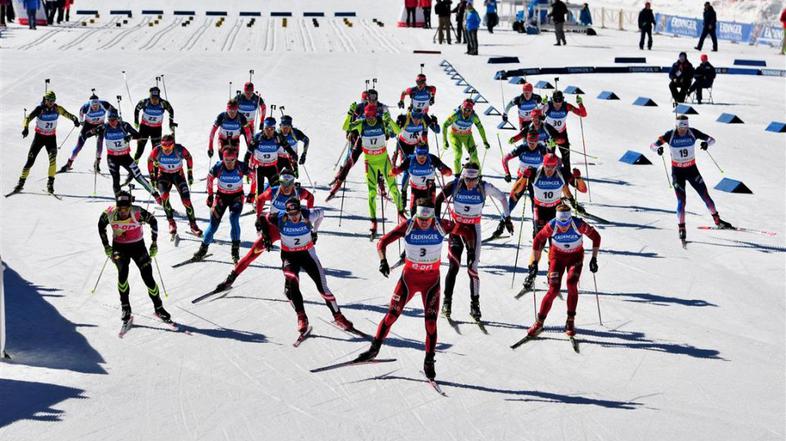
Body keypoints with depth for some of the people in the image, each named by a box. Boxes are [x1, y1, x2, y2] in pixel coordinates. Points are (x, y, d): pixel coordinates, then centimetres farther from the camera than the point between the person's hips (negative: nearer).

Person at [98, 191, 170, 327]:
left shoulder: (138, 212, -23)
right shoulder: (110, 213, -18)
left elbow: (152, 221, -6)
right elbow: (101, 225, 3)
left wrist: (154, 242, -4)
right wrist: (106, 245, 3)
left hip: (138, 246, 0)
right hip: (119, 247, 0)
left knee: (148, 277, -4)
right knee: (123, 272, -25)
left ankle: (158, 308, 16)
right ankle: (125, 309, -12)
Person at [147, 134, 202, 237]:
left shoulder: (180, 149, -26)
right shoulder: (157, 151, -25)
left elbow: (188, 158, -6)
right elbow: (150, 161, -5)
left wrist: (190, 174, -2)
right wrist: (152, 177, -3)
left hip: (178, 174, 0)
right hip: (163, 175, 0)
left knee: (186, 200, -10)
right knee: (164, 196, -25)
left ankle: (193, 225, 6)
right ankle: (171, 222, -10)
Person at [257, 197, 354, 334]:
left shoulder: (308, 215, -21)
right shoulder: (279, 218, -22)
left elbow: (320, 213, 3)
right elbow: (262, 218, -2)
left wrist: (314, 231, 11)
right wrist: (266, 236, -1)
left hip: (307, 253, 1)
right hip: (289, 255, -1)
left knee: (322, 286, 0)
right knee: (291, 284, -26)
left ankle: (338, 317, 14)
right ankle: (301, 317, -16)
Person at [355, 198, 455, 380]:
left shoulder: (441, 226, -14)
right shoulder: (407, 226, -16)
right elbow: (383, 242, -18)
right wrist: (383, 260, -33)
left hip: (431, 280, 0)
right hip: (409, 278, 0)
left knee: (431, 322, -4)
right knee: (391, 315, 1)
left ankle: (429, 362, 10)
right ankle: (374, 348, 18)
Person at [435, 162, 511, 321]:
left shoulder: (484, 187, -16)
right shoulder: (455, 185, -17)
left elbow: (502, 197, 1)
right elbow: (439, 200, -3)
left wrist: (507, 218, 4)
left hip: (473, 227, 0)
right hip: (456, 225, 0)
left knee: (472, 267, -2)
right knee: (454, 266, -11)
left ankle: (475, 304, 9)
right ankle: (447, 301, -1)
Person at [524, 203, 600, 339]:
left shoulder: (578, 225, -28)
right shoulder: (551, 226, -26)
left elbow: (596, 237, -12)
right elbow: (538, 240, -7)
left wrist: (594, 259, -13)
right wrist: (534, 261, -4)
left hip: (575, 256, 0)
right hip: (557, 256, 0)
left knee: (572, 284, -23)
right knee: (553, 290, -11)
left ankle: (570, 321, -8)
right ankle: (539, 323, 2)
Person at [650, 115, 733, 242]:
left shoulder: (693, 132, -11)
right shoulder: (670, 135, -15)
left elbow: (711, 139, -8)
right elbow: (653, 145, -13)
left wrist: (706, 143, -33)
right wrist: (658, 148, -37)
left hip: (692, 169, 2)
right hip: (677, 171, -2)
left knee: (705, 195, 6)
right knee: (681, 200, -10)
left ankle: (718, 221, 21)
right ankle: (681, 228, -1)